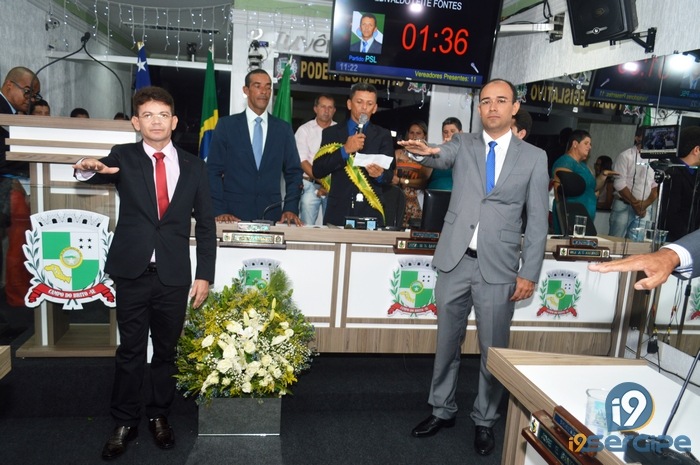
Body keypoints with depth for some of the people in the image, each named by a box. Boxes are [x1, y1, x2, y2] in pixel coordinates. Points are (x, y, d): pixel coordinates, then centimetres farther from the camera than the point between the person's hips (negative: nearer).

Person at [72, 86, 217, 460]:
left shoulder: (193, 166, 4)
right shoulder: (123, 156, 4)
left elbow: (205, 224, 4)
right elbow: (103, 172, -14)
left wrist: (204, 275, 0)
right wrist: (87, 168, -39)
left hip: (174, 275, 1)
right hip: (132, 272, -1)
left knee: (167, 349, 12)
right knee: (130, 351, 8)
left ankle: (159, 415, 31)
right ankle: (124, 422, 25)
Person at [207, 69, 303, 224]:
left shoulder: (283, 128, 8)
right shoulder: (226, 124, 3)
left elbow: (293, 172, 7)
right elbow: (213, 171, 0)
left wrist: (291, 209, -5)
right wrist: (219, 211, -10)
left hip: (271, 214, 2)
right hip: (234, 213, -1)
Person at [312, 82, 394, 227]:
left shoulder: (383, 136, 9)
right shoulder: (331, 133, 7)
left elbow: (389, 175, 1)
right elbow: (317, 171, -2)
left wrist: (380, 174, -21)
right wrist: (345, 150, -12)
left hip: (370, 212, 0)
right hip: (338, 210, 0)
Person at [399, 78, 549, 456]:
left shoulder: (534, 157, 3)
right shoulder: (463, 144, 7)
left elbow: (537, 221, 1)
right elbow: (442, 156, -16)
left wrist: (529, 273, -4)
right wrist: (426, 151, -40)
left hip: (498, 267, -1)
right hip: (455, 260, 1)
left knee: (493, 349, 8)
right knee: (447, 342, 13)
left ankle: (485, 420, 29)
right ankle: (442, 410, 32)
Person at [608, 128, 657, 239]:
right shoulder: (625, 156, -3)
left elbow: (656, 186, 7)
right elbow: (619, 184, -10)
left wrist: (645, 204, -7)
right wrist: (634, 203, -11)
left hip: (645, 209, 4)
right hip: (623, 206, -4)